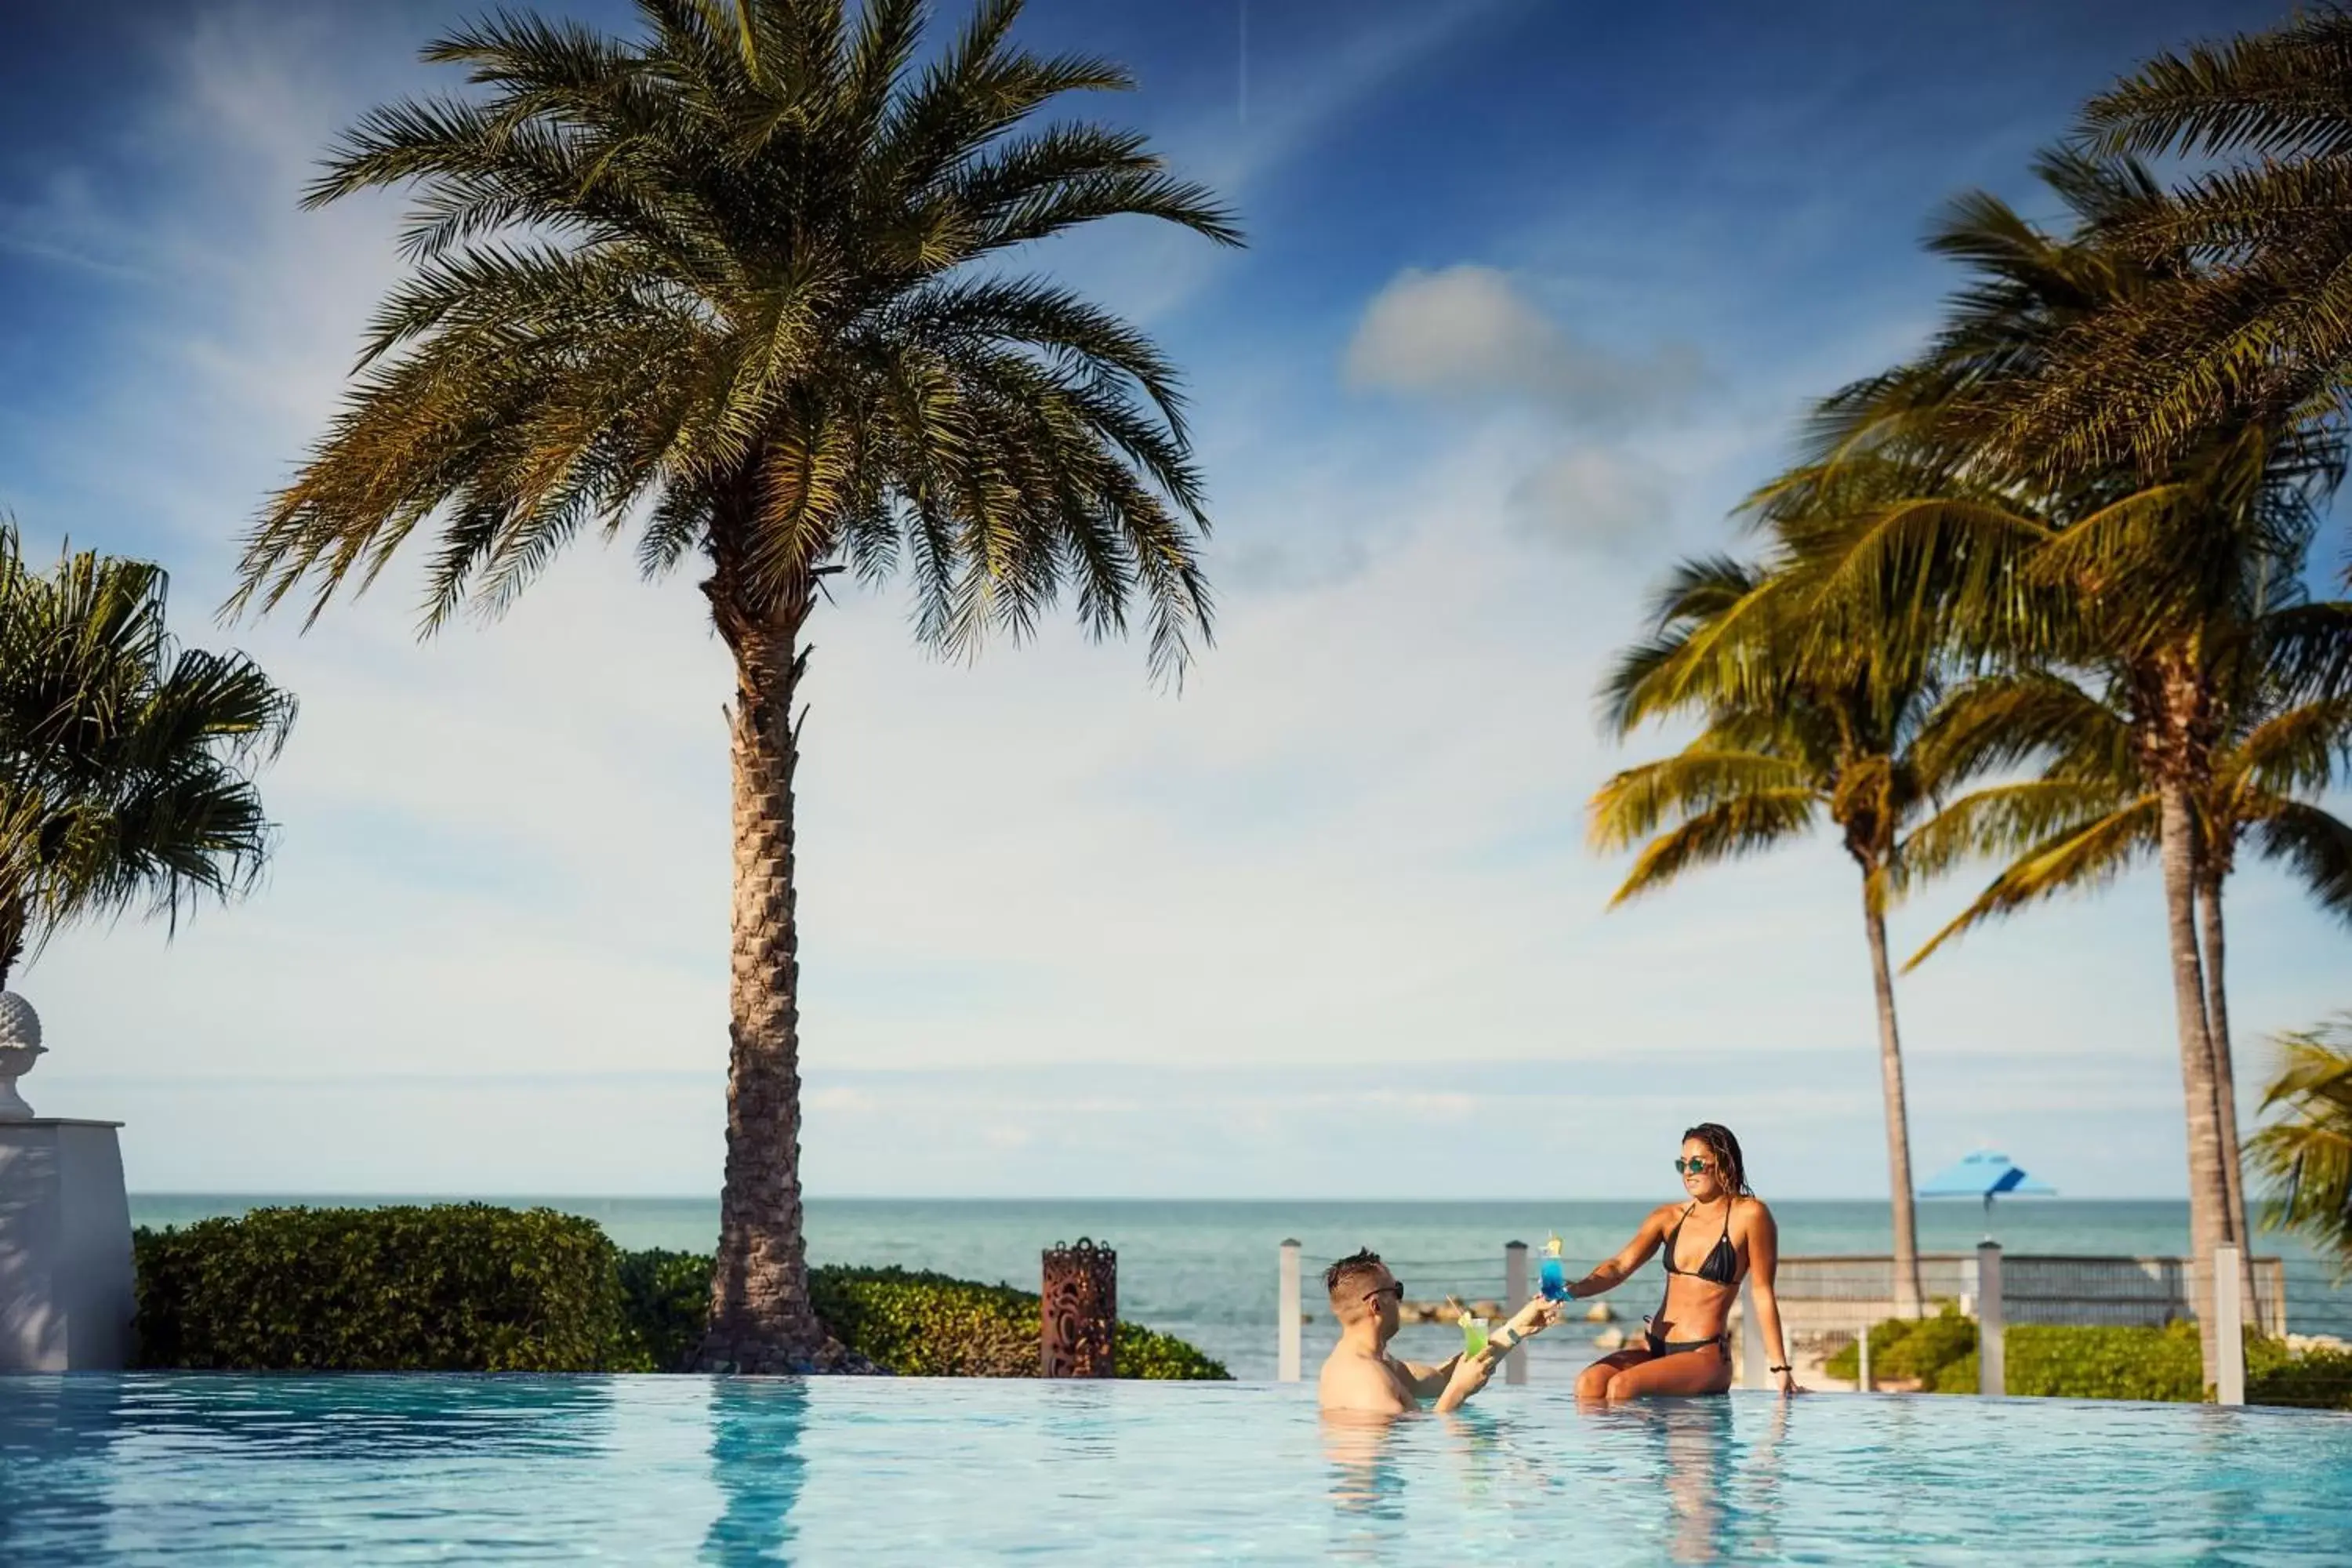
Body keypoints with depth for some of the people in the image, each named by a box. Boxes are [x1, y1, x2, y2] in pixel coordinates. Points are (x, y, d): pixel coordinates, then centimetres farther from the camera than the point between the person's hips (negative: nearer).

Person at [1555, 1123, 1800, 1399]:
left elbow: (1763, 1295, -4)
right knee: (1590, 1383, -24)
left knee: (1622, 1386, -30)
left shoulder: (1749, 1215, -5)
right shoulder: (1669, 1216, 10)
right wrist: (1573, 1290, -21)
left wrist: (1780, 1368, -4)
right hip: (1653, 1345, 5)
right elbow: (1621, 1266, -1)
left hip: (1706, 1355, -5)